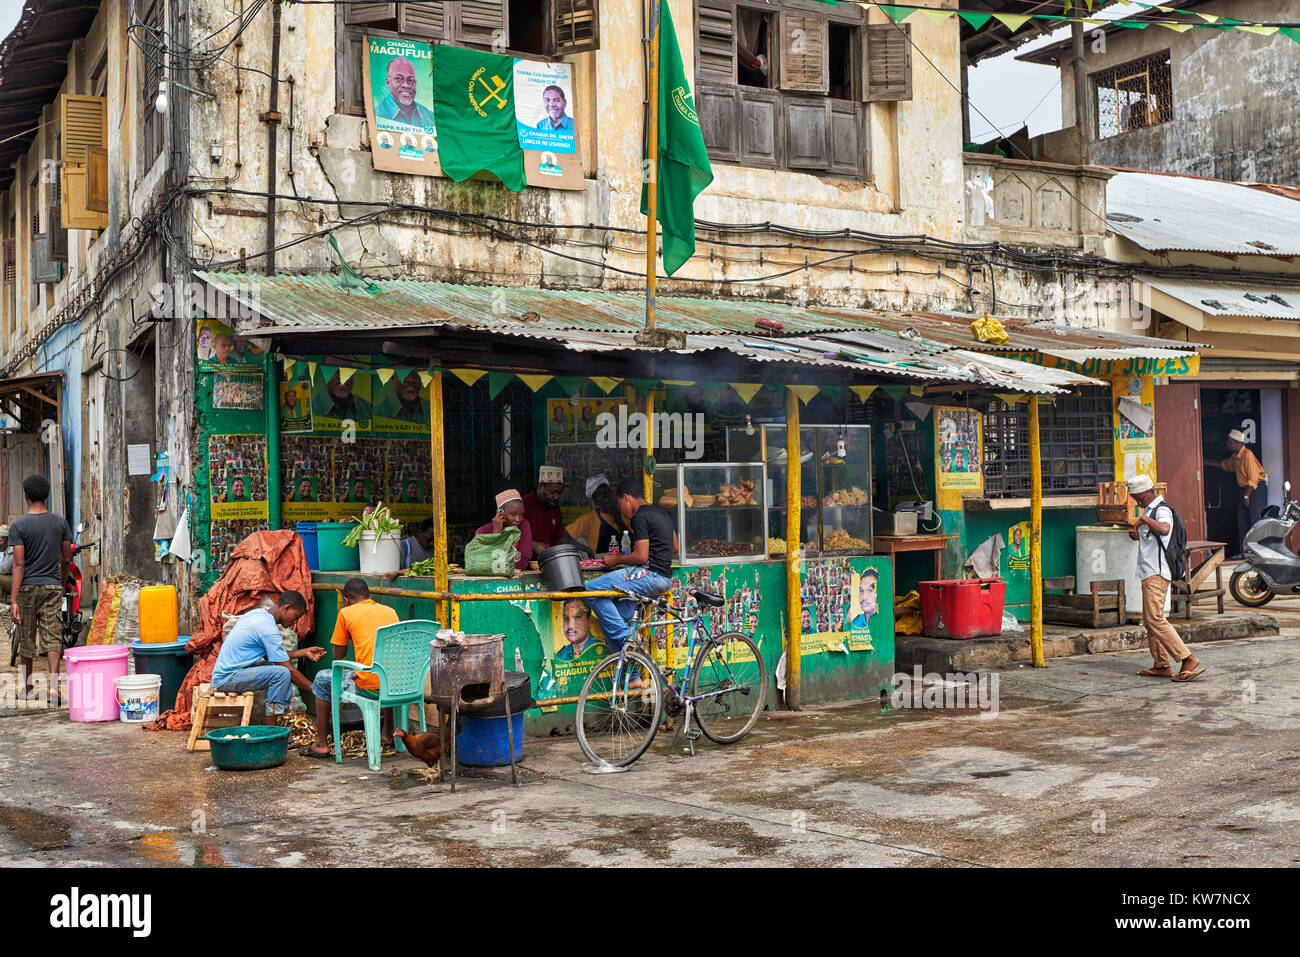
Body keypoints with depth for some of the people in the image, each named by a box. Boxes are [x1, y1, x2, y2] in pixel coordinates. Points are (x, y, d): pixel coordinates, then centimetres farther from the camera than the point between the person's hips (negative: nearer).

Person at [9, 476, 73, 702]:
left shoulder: (18, 527, -8)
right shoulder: (60, 523, 2)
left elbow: (19, 564, -13)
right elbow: (66, 559, 8)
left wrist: (14, 601, -12)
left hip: (28, 587, -2)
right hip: (53, 586, 2)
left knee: (26, 639, 10)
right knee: (52, 636, 0)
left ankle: (26, 687, 23)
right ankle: (53, 685, -16)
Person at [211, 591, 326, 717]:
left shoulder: (257, 613, 9)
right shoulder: (268, 629, -20)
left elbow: (269, 655, 18)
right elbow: (290, 670, -18)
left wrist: (304, 652, 14)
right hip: (226, 679, -11)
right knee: (282, 673, -25)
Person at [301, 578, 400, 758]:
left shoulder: (346, 613, 5)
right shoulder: (390, 611, 17)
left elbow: (338, 657, 12)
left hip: (368, 685, -5)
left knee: (322, 679, 22)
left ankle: (321, 744, 24)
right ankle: (387, 734, 43)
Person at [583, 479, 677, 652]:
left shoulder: (639, 517, -11)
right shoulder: (661, 512, 19)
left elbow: (642, 557, -17)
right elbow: (674, 548, 26)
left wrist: (616, 559, -3)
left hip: (649, 574, -10)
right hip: (666, 578, 10)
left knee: (591, 590, -13)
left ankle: (624, 637, -12)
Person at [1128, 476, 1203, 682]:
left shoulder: (1162, 510, -12)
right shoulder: (1149, 510, 19)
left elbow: (1164, 529, -36)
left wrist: (1144, 519, -25)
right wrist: (1137, 535, 13)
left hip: (1157, 573, -11)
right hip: (1149, 572, 11)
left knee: (1155, 619, -16)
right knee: (1149, 620, 11)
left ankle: (1188, 659, -18)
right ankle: (1161, 665, 15)